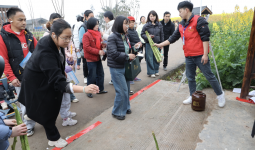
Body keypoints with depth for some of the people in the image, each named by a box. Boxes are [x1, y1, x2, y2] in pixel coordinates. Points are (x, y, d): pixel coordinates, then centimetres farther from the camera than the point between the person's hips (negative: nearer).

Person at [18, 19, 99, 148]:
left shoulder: (52, 42, -17)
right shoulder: (45, 53, -43)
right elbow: (58, 82, -50)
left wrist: (61, 71, 16)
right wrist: (84, 89, -62)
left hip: (47, 77, 8)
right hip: (38, 84, -8)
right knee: (46, 109, 8)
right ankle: (53, 138, 29)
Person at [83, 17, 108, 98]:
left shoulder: (98, 33, 10)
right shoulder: (86, 35, -13)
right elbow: (86, 47, -19)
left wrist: (102, 48, -4)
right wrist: (98, 51, -22)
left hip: (98, 58, 8)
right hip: (91, 59, -7)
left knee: (100, 74, 14)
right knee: (92, 76, 0)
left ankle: (100, 89, 29)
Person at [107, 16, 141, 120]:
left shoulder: (125, 36, 7)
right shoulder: (112, 37, -15)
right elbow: (114, 54, -22)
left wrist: (134, 48, -1)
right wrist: (127, 56, -17)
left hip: (125, 67, 8)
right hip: (116, 69, -7)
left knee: (127, 89, 16)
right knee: (122, 91, -2)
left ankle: (125, 107, 36)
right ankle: (117, 112, 18)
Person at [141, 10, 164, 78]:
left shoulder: (159, 25, 5)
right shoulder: (146, 25, -5)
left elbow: (161, 34, 10)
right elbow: (142, 34, 0)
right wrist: (148, 37, -19)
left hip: (157, 44, 3)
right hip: (149, 44, -3)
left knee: (157, 58, 9)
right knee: (150, 58, 0)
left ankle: (156, 71, 25)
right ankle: (151, 72, 9)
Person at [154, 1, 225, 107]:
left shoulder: (198, 20, -9)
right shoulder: (181, 25, 13)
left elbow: (205, 37, -13)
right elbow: (173, 38, 15)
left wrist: (205, 54, -17)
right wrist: (160, 45, 10)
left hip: (200, 56, -7)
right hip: (188, 57, 7)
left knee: (209, 76, 2)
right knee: (190, 78, 14)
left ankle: (220, 95, 21)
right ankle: (192, 97, 28)